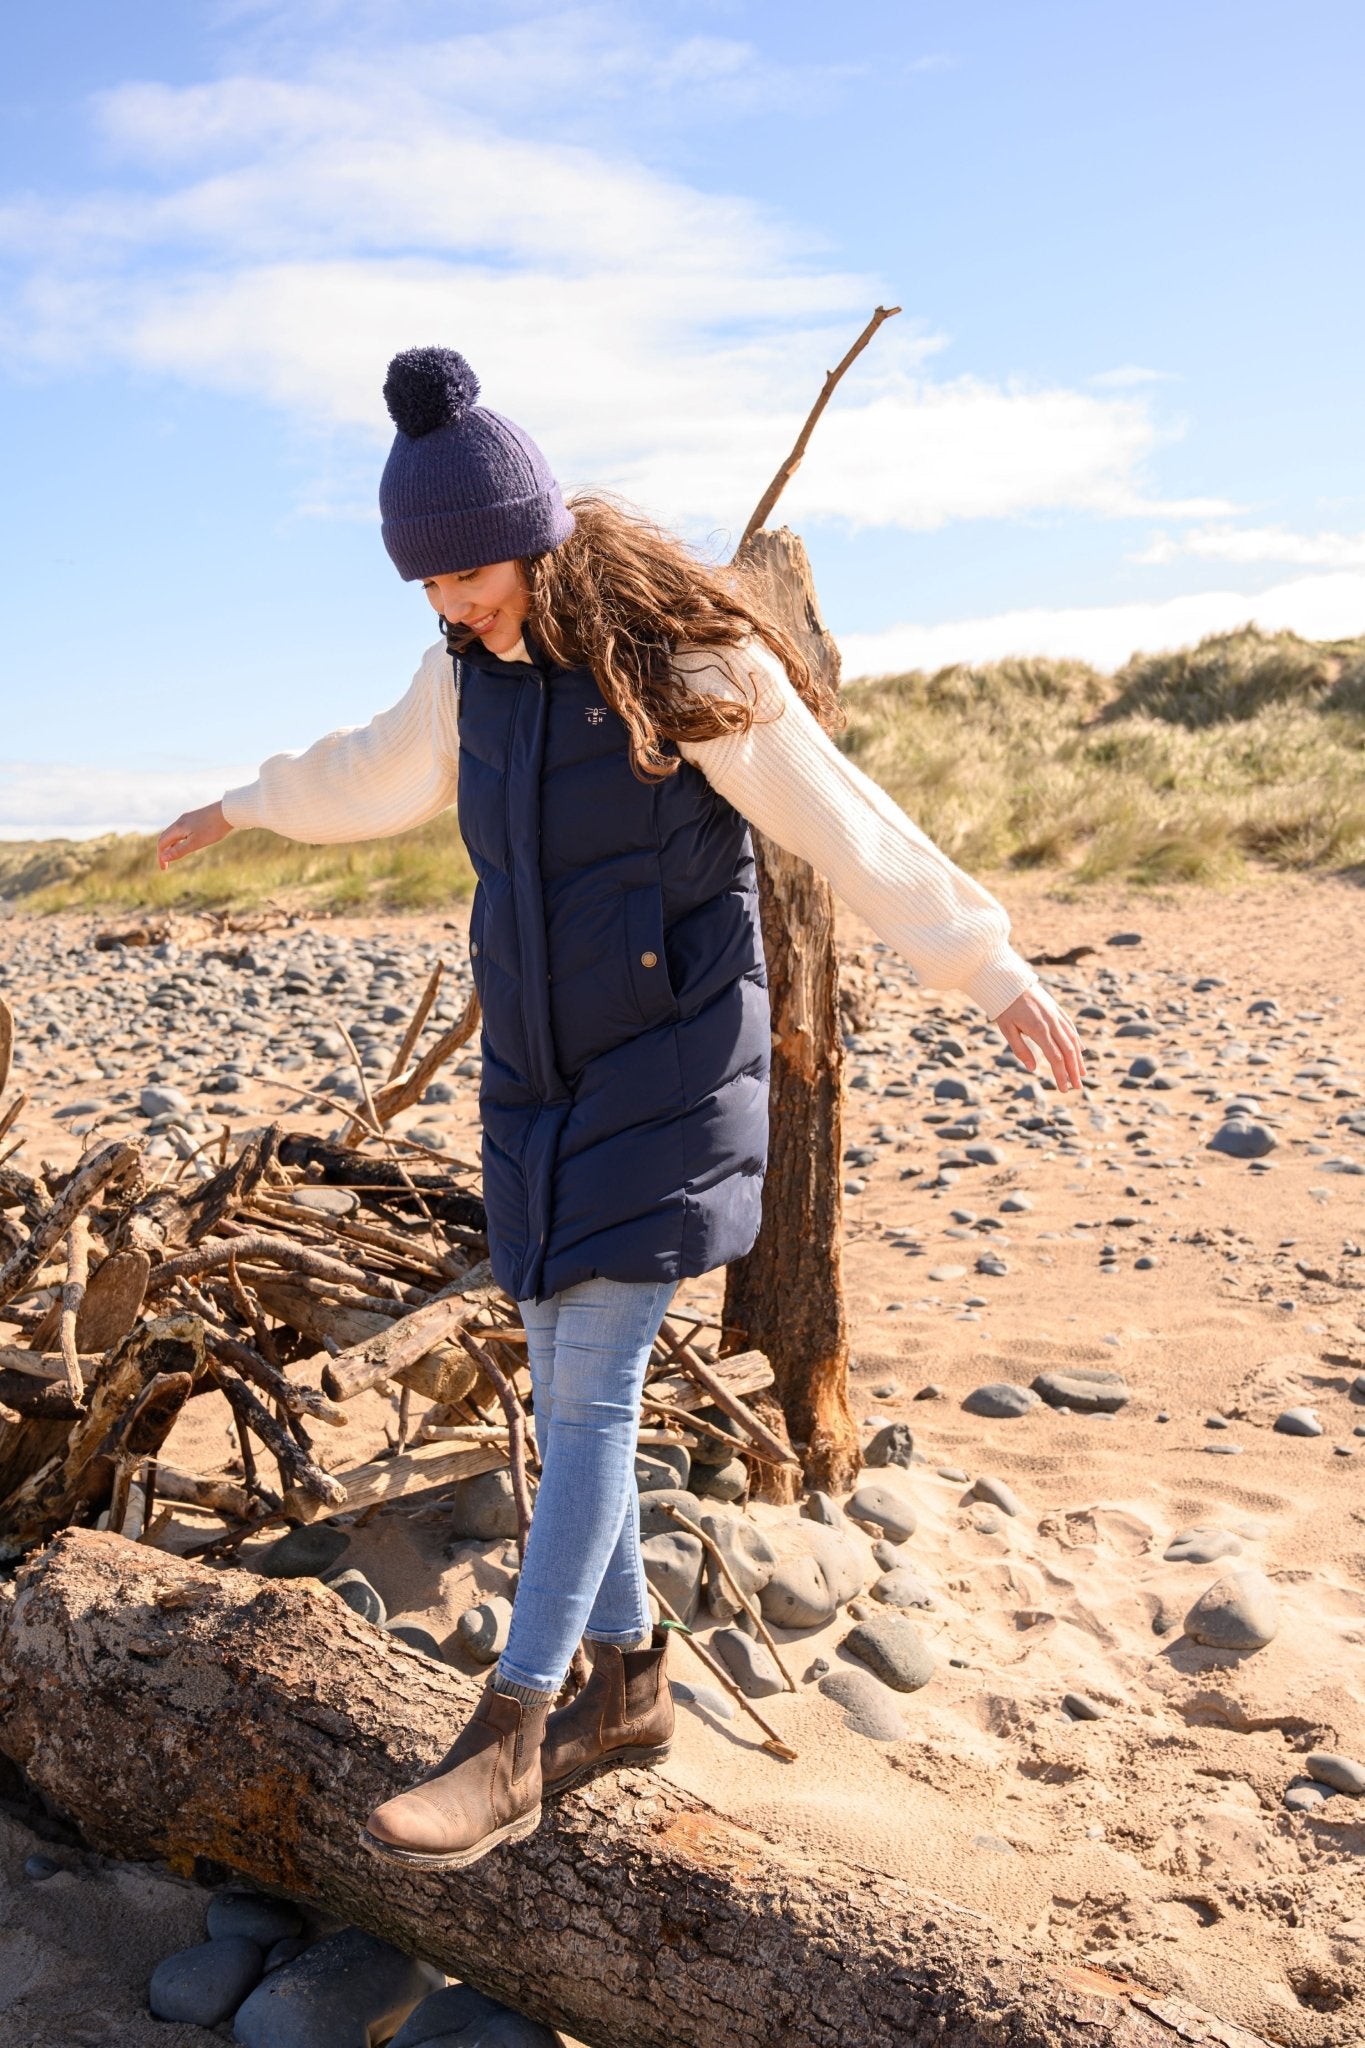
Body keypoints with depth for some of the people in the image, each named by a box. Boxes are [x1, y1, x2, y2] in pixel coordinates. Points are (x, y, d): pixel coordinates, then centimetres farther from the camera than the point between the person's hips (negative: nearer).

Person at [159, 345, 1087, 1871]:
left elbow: (853, 829, -11)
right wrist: (244, 808, 39)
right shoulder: (471, 667, 4)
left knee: (592, 1390, -9)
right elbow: (379, 771, 24)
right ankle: (629, 1686, 23)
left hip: (672, 1069, -6)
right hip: (539, 1075, 7)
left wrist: (994, 973, -9)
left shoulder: (690, 662, -14)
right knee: (566, 1387, 8)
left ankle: (510, 1743, 1)